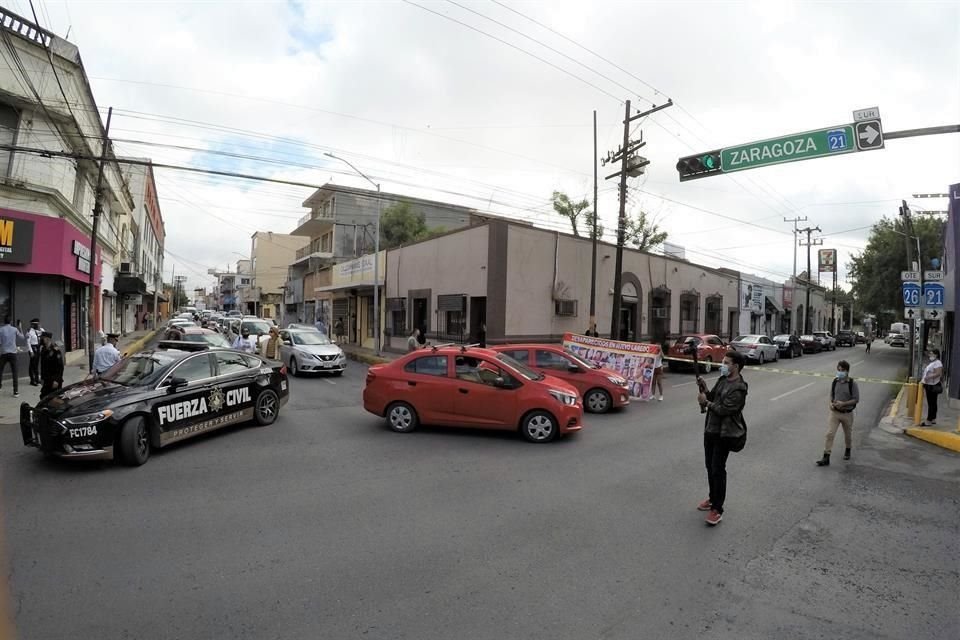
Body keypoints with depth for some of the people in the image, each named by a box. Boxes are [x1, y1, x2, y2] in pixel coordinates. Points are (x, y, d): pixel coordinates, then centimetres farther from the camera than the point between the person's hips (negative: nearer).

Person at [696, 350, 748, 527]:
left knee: (718, 469, -5)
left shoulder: (738, 388, -19)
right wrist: (703, 388, -5)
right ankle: (713, 498, 33)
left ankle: (717, 509, 3)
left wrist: (705, 402, -14)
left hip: (724, 434, -8)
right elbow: (712, 397, 12)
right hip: (710, 429, 8)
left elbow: (723, 410, -23)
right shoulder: (722, 379, 8)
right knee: (709, 466, 17)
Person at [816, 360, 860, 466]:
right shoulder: (834, 382, 0)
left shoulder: (852, 383, -11)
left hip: (847, 413, -2)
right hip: (834, 412, 2)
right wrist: (831, 403, -7)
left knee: (848, 434, 18)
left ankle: (847, 450, 47)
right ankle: (826, 458, -9)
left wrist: (843, 404, -23)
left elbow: (856, 399, -11)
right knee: (829, 434, -8)